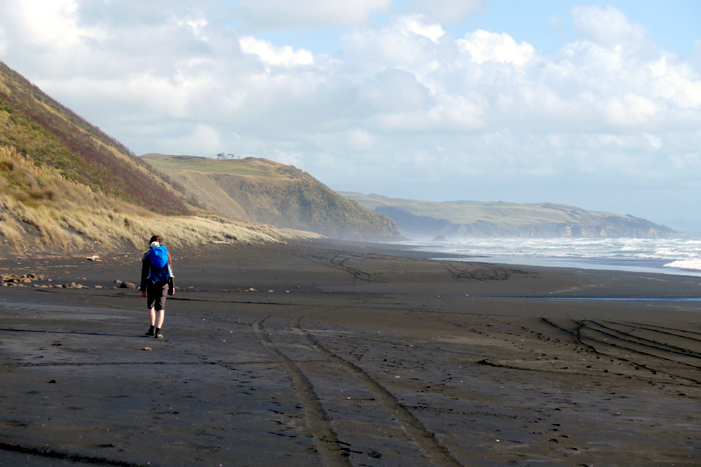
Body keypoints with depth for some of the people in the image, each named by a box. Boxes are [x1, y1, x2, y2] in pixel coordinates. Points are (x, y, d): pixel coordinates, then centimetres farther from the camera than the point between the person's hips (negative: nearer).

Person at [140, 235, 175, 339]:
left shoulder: (147, 255, -1)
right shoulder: (166, 253, 5)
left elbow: (144, 273, -2)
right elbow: (170, 270, 3)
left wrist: (142, 289, 0)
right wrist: (172, 285, 6)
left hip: (152, 283, -1)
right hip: (163, 283, 1)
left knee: (151, 306, 18)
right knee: (161, 308, 1)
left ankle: (152, 329, 18)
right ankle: (158, 331, -11)